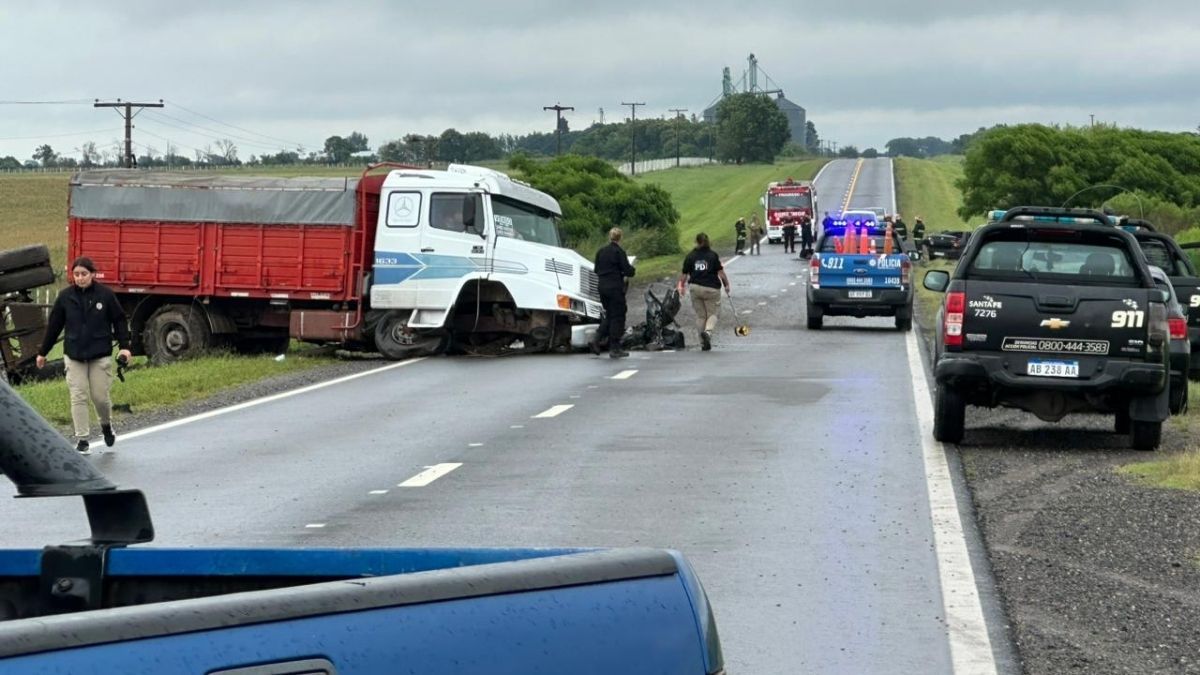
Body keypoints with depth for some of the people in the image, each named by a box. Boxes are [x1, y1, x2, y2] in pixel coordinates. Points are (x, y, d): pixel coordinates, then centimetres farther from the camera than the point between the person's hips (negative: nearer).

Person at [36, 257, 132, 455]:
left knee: (100, 396, 2)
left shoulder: (106, 294, -4)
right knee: (78, 397, -3)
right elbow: (54, 325, 8)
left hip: (100, 354, -1)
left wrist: (124, 346, -8)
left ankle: (106, 425, 33)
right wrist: (42, 352, 12)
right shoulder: (65, 297, 0)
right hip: (74, 355, 1)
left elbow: (119, 320, 2)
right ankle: (82, 440, 2)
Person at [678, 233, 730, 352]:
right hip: (711, 288, -2)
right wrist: (726, 285, 8)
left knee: (700, 315, 10)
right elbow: (721, 273, -5)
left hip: (696, 288, 2)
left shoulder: (690, 256, 2)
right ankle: (708, 331, -23)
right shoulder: (713, 256, -4)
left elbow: (684, 275, 5)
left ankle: (703, 343, 10)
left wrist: (681, 286, 22)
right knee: (712, 314, 7)